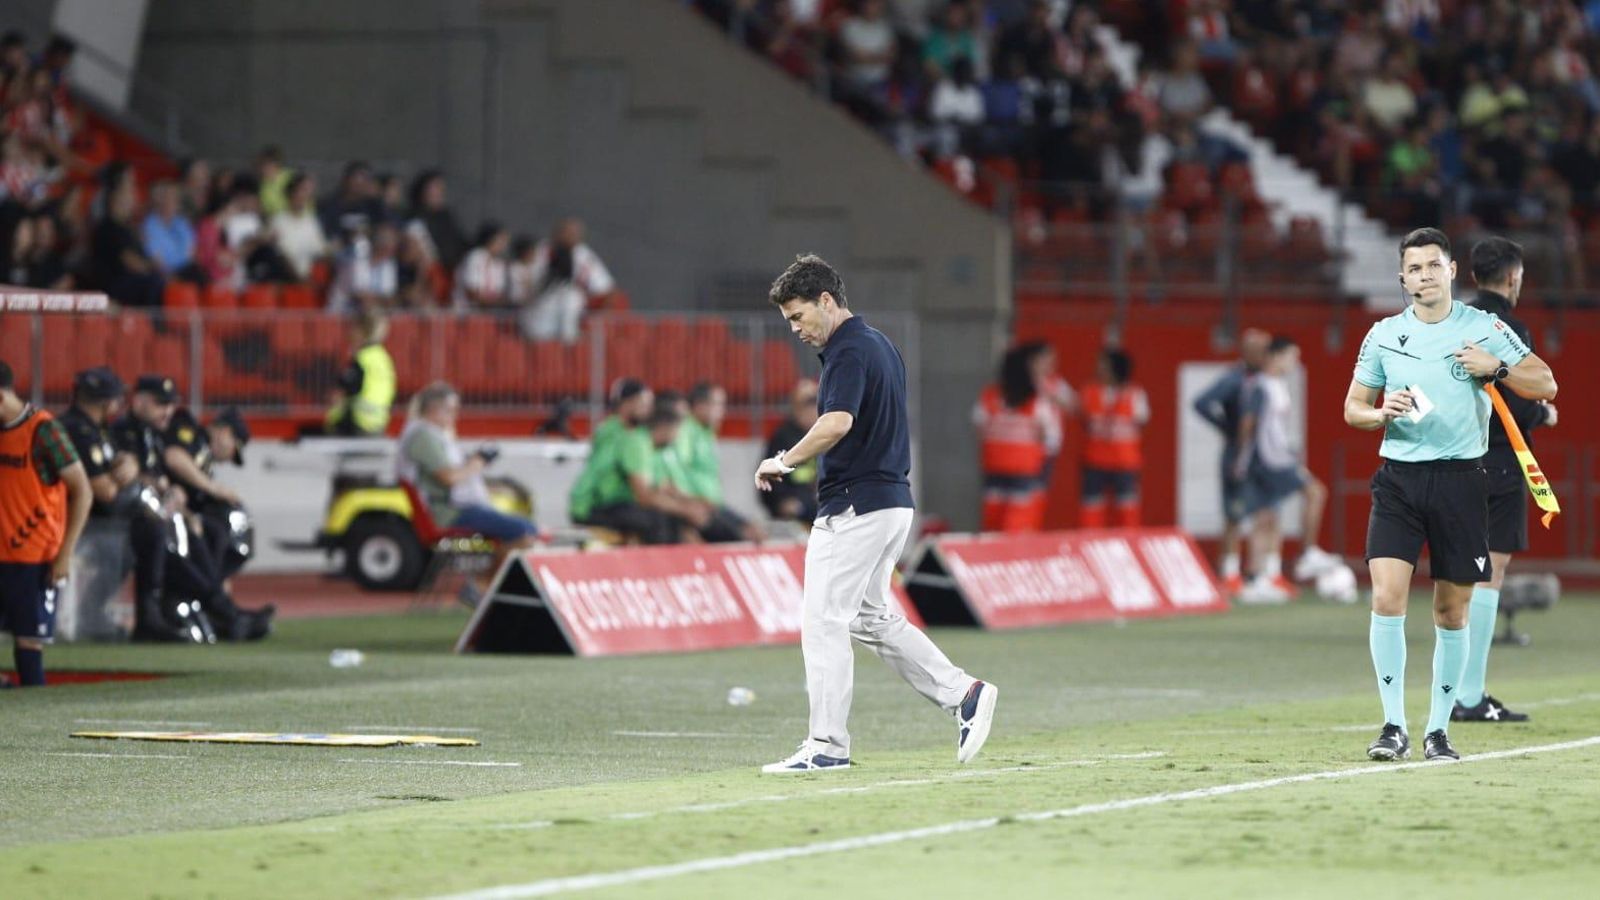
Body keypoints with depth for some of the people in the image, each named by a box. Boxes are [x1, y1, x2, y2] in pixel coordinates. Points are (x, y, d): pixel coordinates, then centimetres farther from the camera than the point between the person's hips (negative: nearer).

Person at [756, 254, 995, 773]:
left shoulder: (849, 351, -15)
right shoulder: (880, 345, 17)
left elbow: (837, 423, -30)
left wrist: (784, 462, -19)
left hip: (854, 505, -11)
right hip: (893, 499, 11)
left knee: (824, 621, -7)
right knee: (871, 617, 18)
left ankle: (827, 745, -6)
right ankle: (963, 693, 12)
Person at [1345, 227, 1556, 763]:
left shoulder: (1484, 329, 2)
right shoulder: (1383, 336, 7)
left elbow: (1545, 384, 4)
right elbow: (1353, 408, 15)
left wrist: (1497, 368, -13)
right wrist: (1382, 413, -7)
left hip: (1459, 478, -1)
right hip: (1399, 477, 1)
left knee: (1452, 612, 4)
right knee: (1387, 598, -15)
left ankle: (1438, 730, 15)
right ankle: (1394, 726, -9)